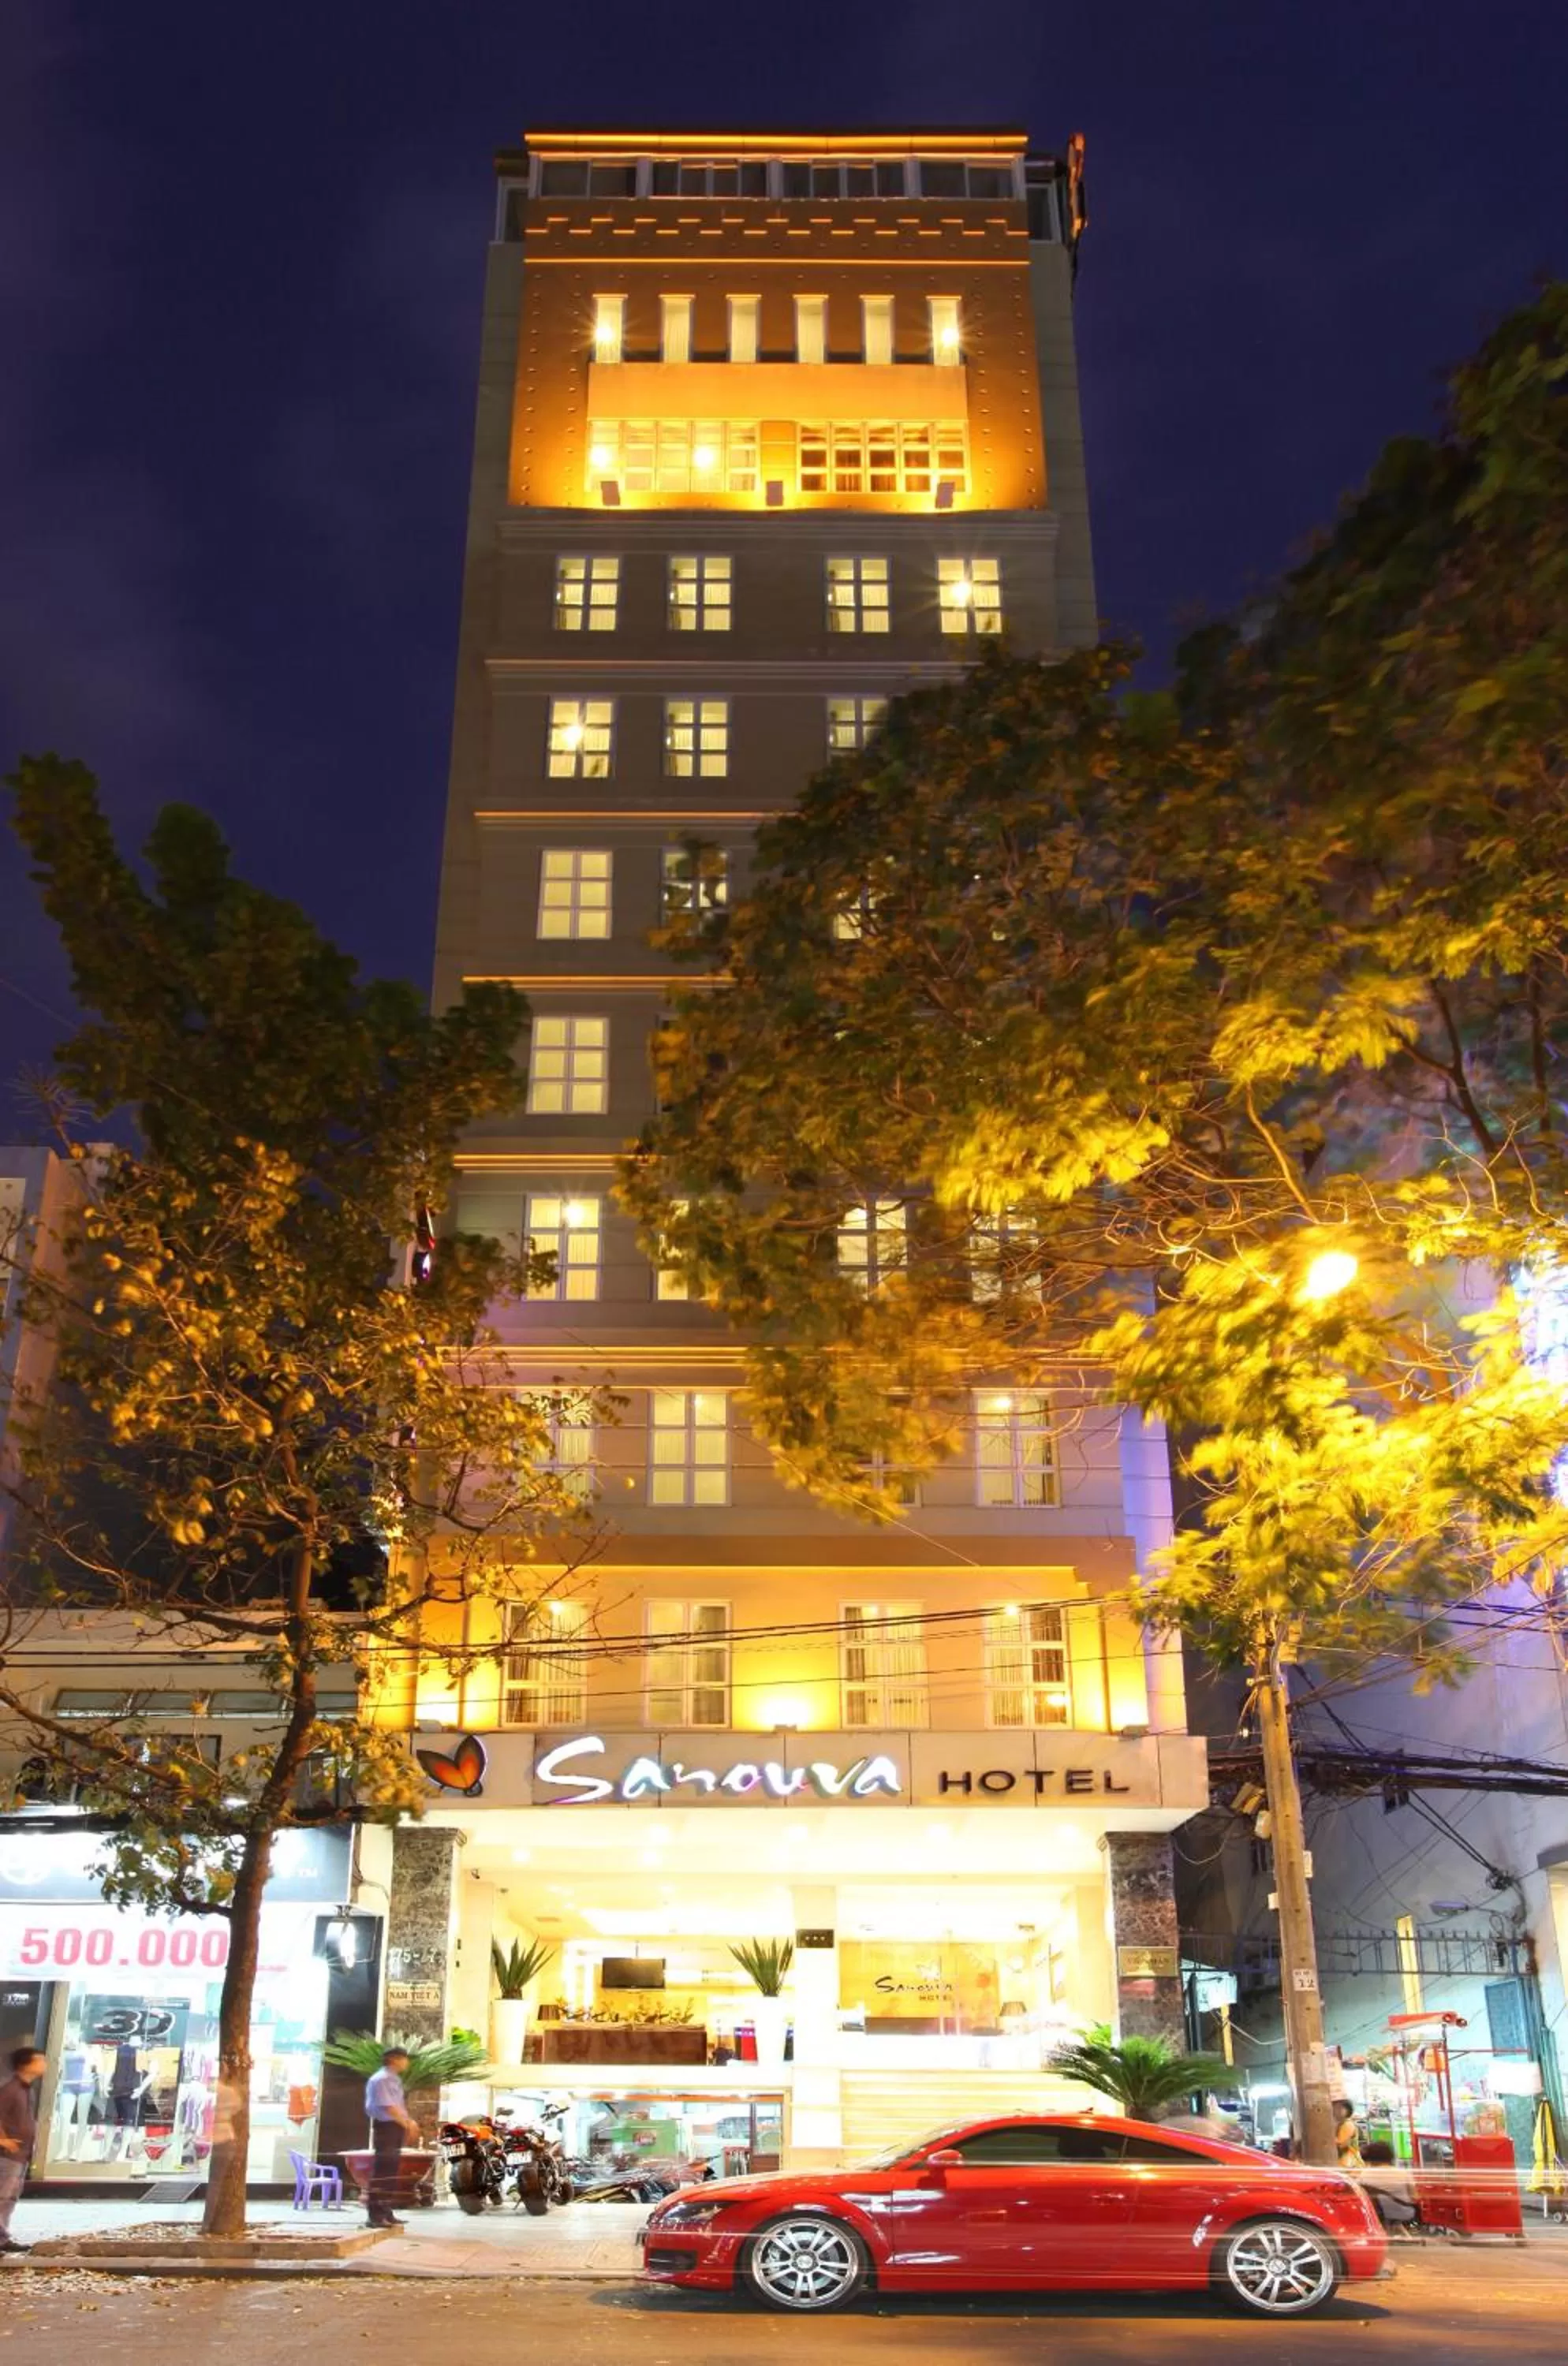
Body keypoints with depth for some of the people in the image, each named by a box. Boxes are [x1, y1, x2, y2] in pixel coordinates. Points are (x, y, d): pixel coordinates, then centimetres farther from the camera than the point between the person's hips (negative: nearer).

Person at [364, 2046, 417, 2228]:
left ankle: (385, 2212, 19)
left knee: (391, 2171, 13)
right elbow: (388, 2107, -20)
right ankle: (375, 2214, -5)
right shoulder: (381, 2079, -14)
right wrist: (407, 2124, -15)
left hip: (396, 2127, 10)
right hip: (386, 2127, -10)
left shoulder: (394, 2080, 16)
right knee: (382, 2170, -8)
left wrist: (409, 2123, 5)